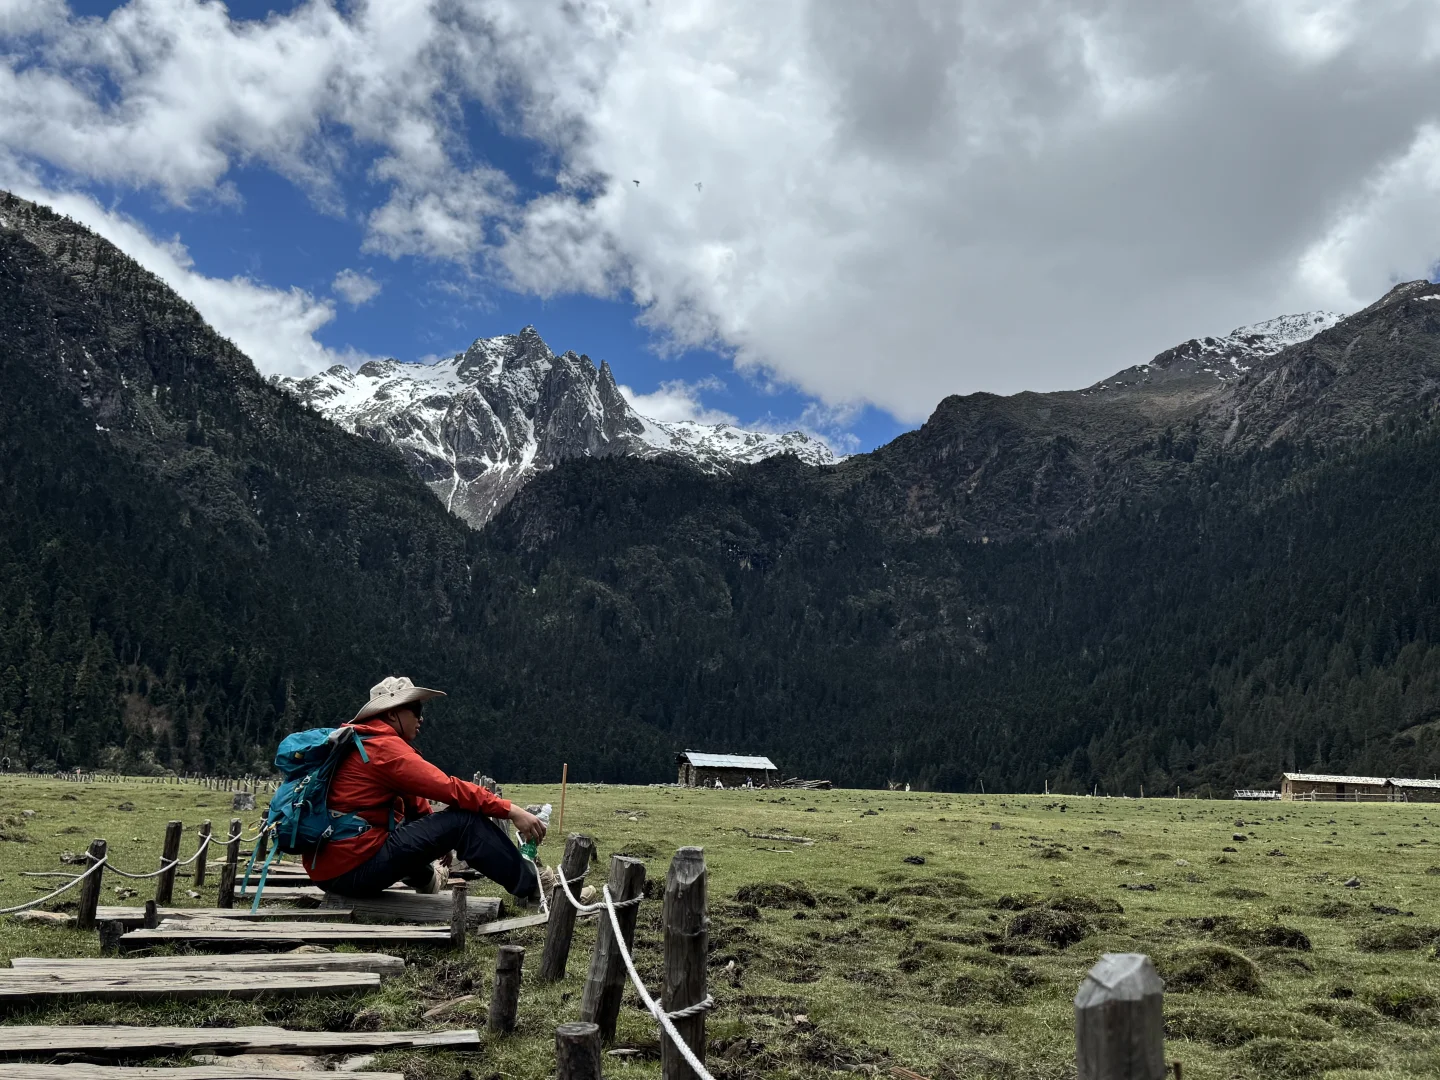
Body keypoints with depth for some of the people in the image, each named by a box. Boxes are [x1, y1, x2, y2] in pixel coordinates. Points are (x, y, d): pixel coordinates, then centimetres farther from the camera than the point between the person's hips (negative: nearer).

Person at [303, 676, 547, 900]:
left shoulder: (363, 742, 16)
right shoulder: (384, 746, -14)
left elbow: (414, 801, 21)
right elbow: (449, 788, -19)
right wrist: (511, 810, -17)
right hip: (354, 867, -10)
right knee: (464, 820, -10)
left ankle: (423, 878, 31)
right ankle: (530, 886, -1)